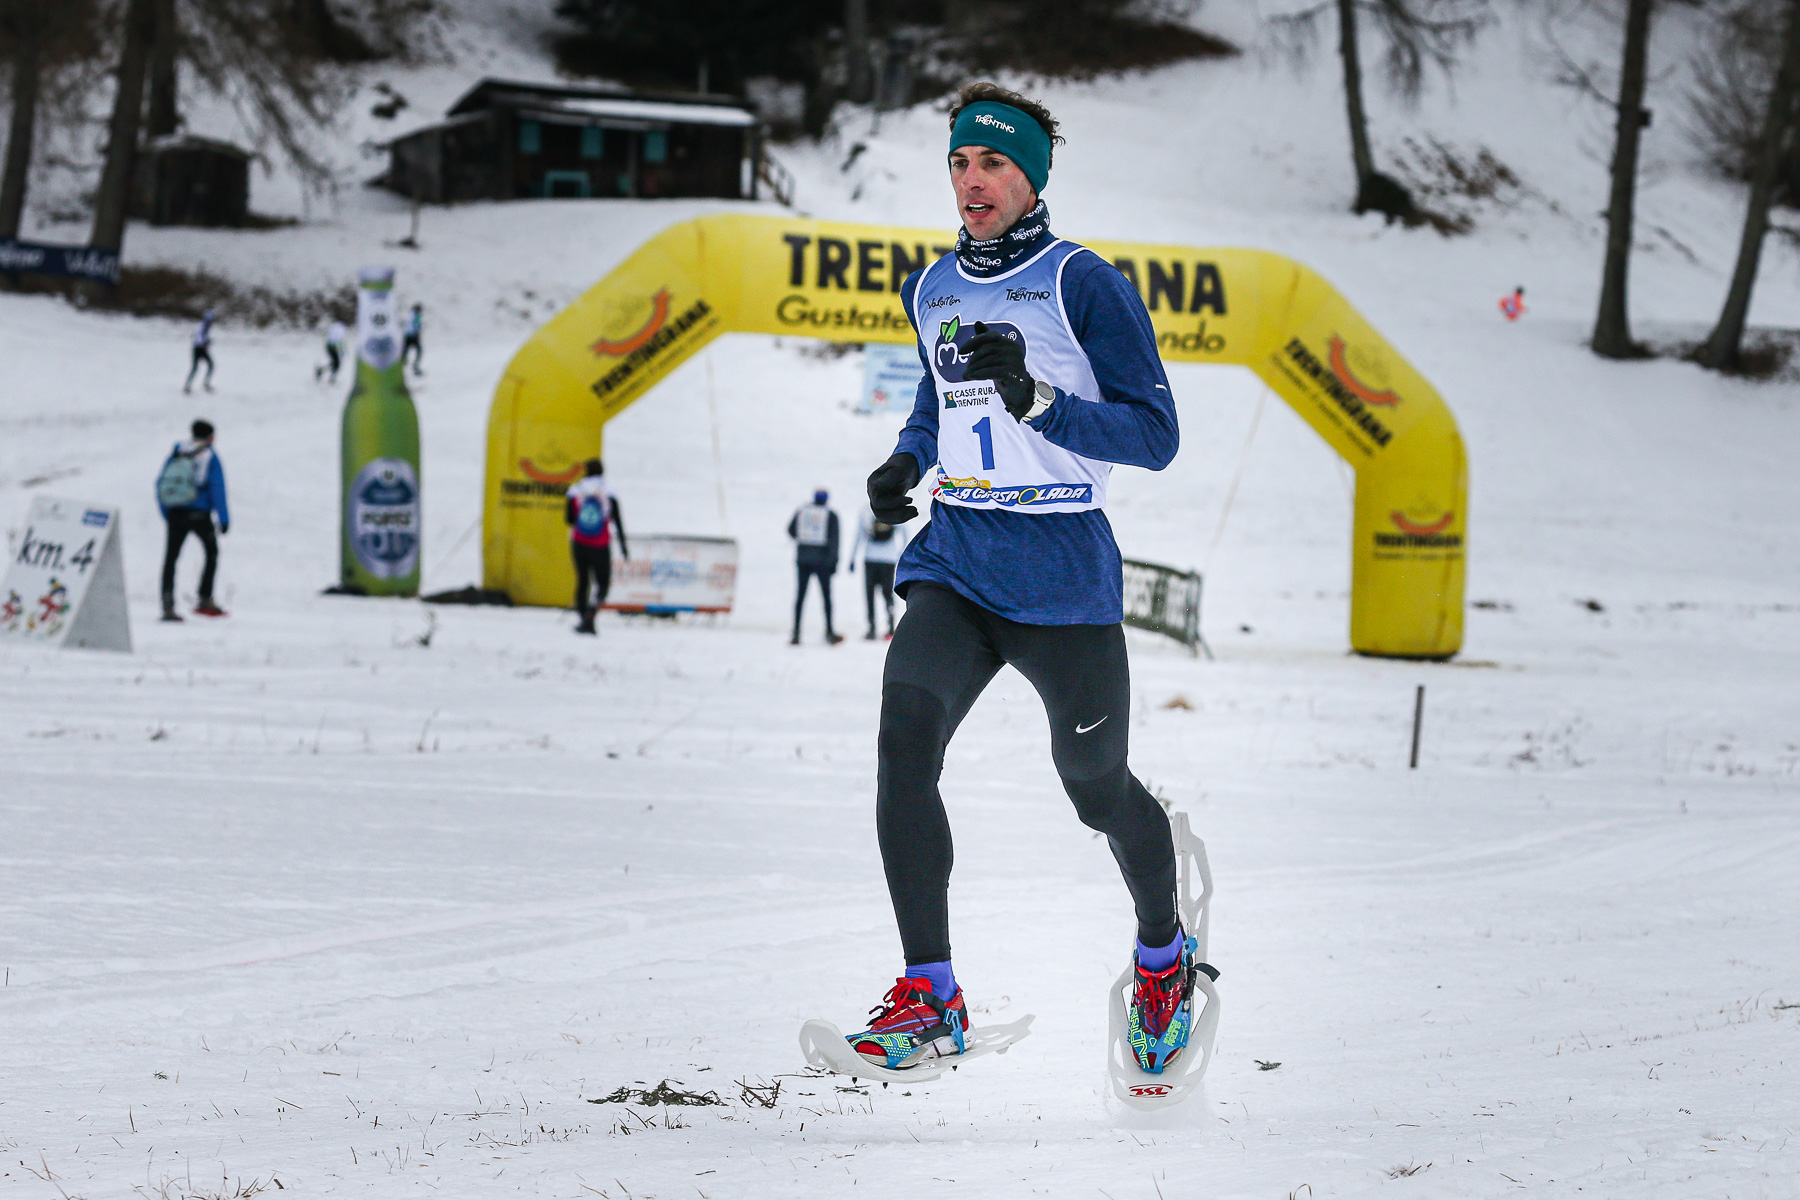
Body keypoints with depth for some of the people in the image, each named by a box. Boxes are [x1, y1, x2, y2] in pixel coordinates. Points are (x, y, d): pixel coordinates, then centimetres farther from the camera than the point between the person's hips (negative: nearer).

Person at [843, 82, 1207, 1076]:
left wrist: (1040, 401, -23)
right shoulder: (931, 291, 12)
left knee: (1098, 789, 6)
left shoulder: (1084, 285, -7)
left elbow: (1155, 435, -9)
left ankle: (1163, 951, 36)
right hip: (952, 557, 4)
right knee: (905, 742, -19)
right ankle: (930, 997, -15)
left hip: (1061, 572, -4)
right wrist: (909, 460, 11)